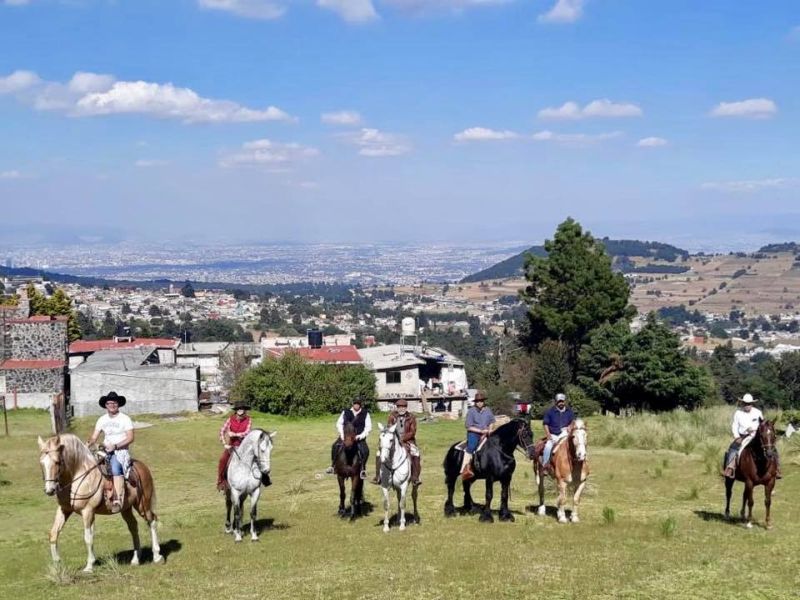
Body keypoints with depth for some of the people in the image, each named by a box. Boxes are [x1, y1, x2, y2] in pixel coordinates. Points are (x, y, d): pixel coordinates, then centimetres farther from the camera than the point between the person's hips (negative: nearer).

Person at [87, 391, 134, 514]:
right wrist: (88, 443, -13)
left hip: (121, 451, -6)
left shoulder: (125, 419, 0)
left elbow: (130, 438, -7)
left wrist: (115, 446, -18)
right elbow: (94, 437, 10)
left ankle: (118, 501, -40)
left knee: (115, 468, -34)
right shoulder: (102, 420, 14)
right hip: (106, 451, 6)